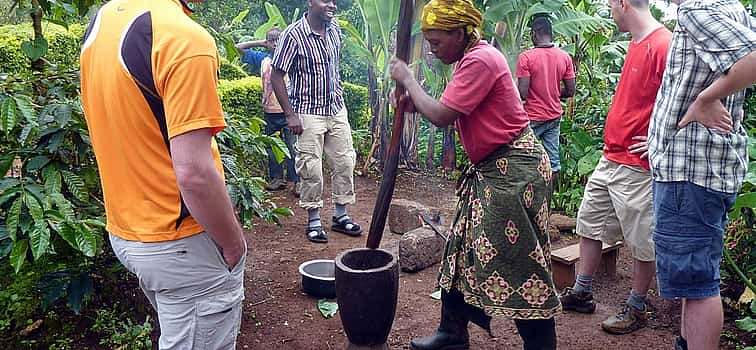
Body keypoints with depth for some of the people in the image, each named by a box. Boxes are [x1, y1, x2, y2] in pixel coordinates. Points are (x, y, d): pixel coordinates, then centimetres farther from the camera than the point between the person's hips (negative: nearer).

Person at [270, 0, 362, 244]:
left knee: (345, 163, 8)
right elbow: (276, 75, -13)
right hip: (308, 114, -6)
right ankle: (314, 220, 16)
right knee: (311, 168, -1)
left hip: (337, 110, 6)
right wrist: (290, 114, -15)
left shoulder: (335, 29, 3)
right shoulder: (293, 35, -15)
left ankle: (340, 215, 22)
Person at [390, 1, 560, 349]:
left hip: (513, 170, -11)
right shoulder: (472, 57, 13)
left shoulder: (481, 60, -19)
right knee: (462, 249, 15)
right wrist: (415, 101, -2)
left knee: (520, 262, -4)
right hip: (490, 170, 11)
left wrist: (407, 80, -9)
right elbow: (450, 110, 13)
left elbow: (441, 116, -22)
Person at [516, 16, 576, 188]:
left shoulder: (526, 57, -14)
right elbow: (570, 91, 4)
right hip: (555, 116, 5)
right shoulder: (565, 57, 1)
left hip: (533, 117, -5)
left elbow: (522, 93, -19)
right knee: (553, 161, 10)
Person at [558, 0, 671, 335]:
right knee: (589, 223, 16)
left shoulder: (663, 45, -18)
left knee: (642, 242, 6)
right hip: (610, 159, 10)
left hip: (636, 167, -10)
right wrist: (615, 137, 15)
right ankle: (581, 293, 29)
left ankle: (636, 309, 22)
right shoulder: (635, 44, 11)